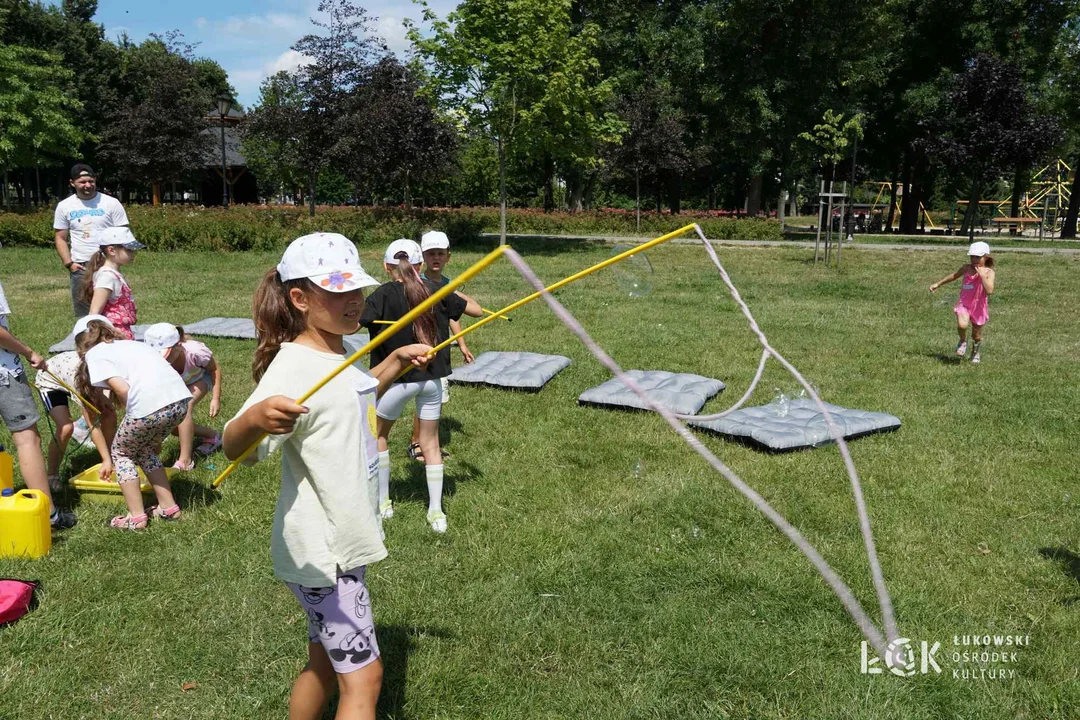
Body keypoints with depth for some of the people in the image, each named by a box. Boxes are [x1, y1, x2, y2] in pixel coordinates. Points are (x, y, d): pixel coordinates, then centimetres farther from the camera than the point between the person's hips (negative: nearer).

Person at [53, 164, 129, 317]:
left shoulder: (111, 203, 0)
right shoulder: (64, 206, 7)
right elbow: (60, 238, 11)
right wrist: (69, 263, -3)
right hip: (80, 267, 2)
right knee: (82, 313, 8)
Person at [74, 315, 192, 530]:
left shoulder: (94, 354, 11)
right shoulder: (131, 343, 30)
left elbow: (122, 389, -5)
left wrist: (131, 411, 14)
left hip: (150, 406, -6)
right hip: (180, 399, 6)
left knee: (122, 452, 21)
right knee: (145, 450, 29)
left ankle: (136, 517, 21)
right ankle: (168, 508, 30)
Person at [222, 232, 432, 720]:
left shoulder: (341, 352, 5)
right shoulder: (294, 366, -23)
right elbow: (235, 449, -33)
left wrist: (395, 362, 20)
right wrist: (255, 418, -54)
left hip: (342, 543, 9)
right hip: (319, 552, -9)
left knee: (325, 662, 22)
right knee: (362, 675, 0)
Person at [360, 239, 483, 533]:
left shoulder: (384, 295, -11)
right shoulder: (435, 290, 0)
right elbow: (477, 310, 10)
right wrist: (454, 294, 25)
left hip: (398, 378, -4)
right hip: (432, 378, 4)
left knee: (377, 434, 19)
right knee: (431, 443, 13)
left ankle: (383, 503, 25)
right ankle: (436, 512, 16)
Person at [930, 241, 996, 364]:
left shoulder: (989, 272, -11)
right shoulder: (966, 268, -2)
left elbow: (989, 291, -25)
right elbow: (954, 276, 20)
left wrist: (982, 275, -27)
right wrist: (938, 284, 25)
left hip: (979, 306, -1)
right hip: (964, 304, 1)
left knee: (976, 335, 13)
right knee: (962, 325, -28)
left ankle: (976, 353, 43)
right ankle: (963, 341, 5)